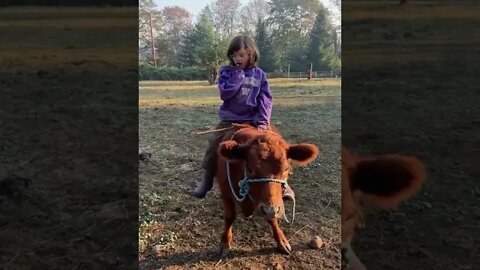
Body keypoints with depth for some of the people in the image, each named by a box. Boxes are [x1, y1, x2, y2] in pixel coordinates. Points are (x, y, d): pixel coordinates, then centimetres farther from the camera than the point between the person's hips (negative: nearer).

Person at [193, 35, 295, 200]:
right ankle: (207, 180, 17)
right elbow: (224, 94, -16)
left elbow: (265, 99, -3)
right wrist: (238, 74, -17)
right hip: (229, 120, 1)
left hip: (252, 120, 0)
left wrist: (262, 121, -15)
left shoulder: (259, 74, 1)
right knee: (213, 147, -4)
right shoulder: (226, 72, 0)